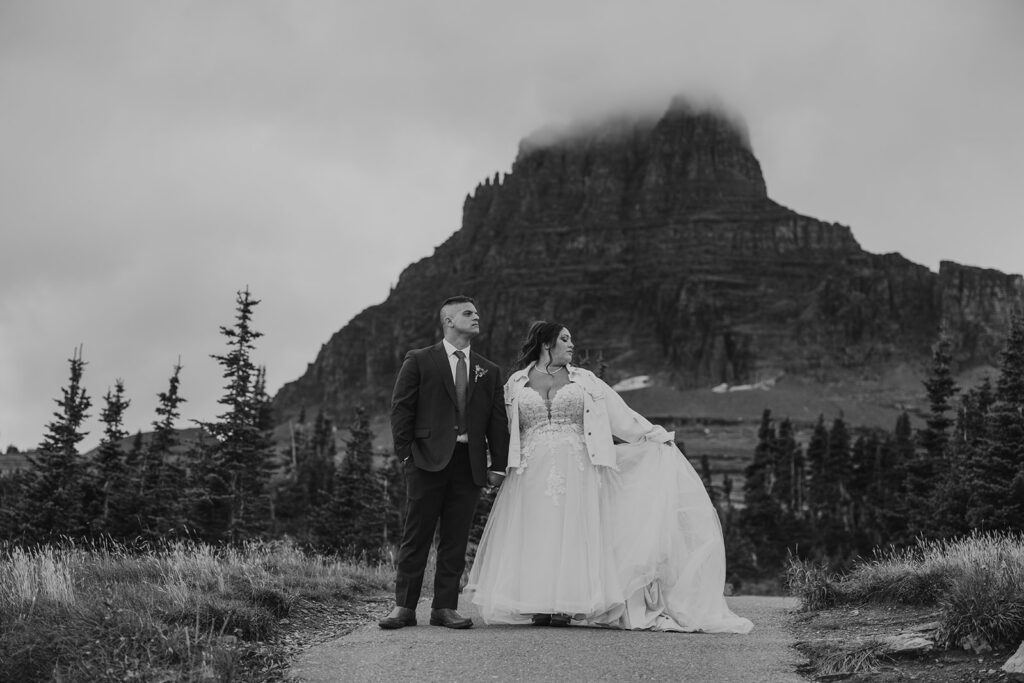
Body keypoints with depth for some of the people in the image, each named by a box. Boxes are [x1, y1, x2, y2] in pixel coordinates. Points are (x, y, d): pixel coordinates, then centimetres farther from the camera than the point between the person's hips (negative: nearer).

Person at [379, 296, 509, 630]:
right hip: (428, 460, -3)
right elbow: (401, 408, 0)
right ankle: (404, 607, 5)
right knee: (416, 536, 0)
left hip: (470, 464, 3)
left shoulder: (489, 371, 15)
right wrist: (406, 452, -7)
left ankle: (445, 608, 10)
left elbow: (498, 421, 13)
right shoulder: (419, 361, 4)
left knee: (455, 540, 4)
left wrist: (498, 465, 5)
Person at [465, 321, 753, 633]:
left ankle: (567, 607, -2)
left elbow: (620, 414, 9)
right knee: (535, 538, -5)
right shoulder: (516, 383, 11)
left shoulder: (584, 380, 11)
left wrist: (657, 436, 4)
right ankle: (539, 606, 1)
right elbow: (510, 432, 18)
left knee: (571, 534, -5)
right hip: (532, 475, 0)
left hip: (576, 472, 0)